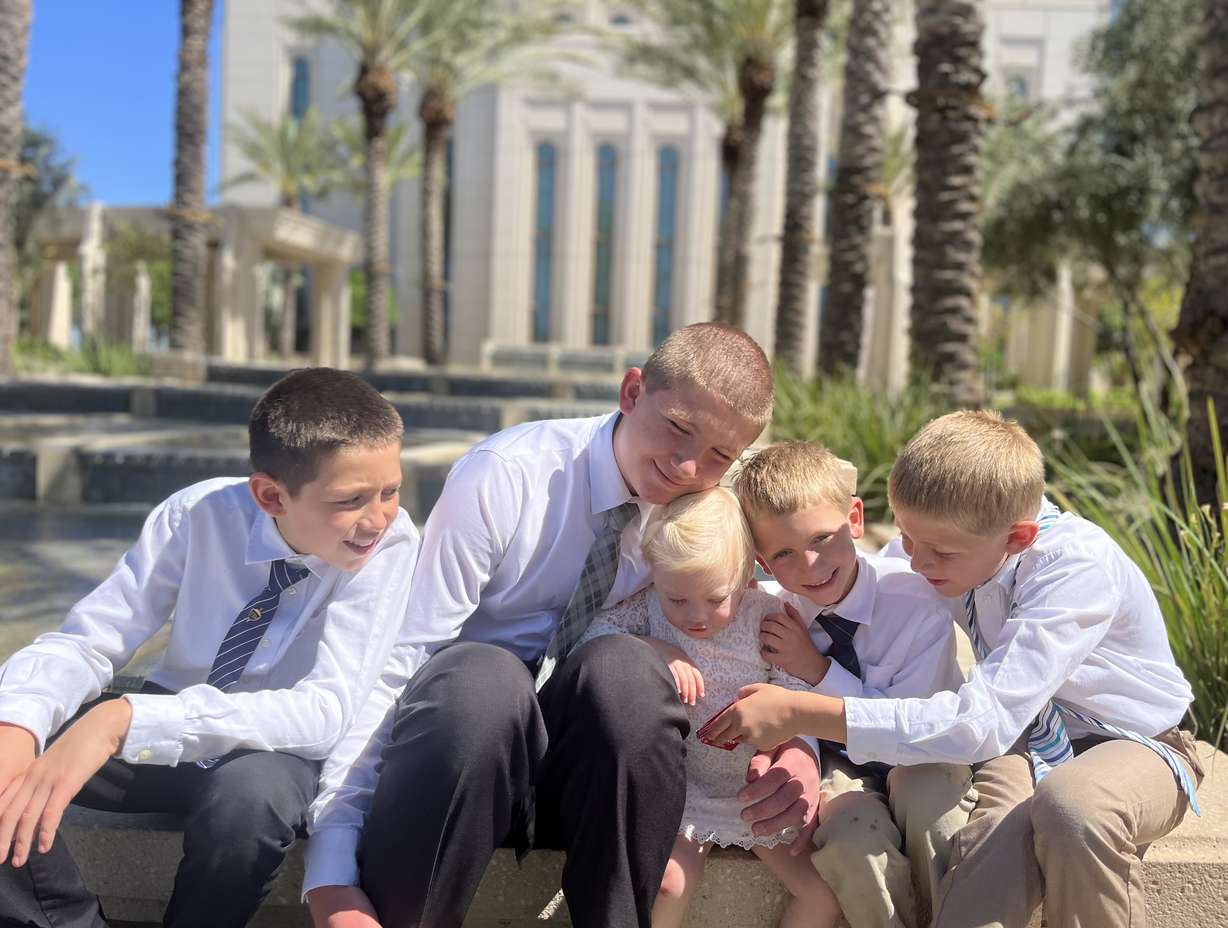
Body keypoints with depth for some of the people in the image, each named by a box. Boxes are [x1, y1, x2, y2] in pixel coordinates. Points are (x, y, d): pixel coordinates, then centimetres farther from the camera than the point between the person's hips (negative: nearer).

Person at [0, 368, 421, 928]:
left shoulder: (390, 541, -22)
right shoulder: (199, 512, -16)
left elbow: (326, 712, -30)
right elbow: (86, 642, -11)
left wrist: (125, 720, -39)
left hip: (276, 752, -2)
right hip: (163, 732, 3)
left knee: (251, 792, -37)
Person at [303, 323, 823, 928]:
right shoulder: (504, 476, -16)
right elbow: (398, 656, -19)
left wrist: (797, 744, -18)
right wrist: (331, 877, -26)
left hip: (584, 777, 3)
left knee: (625, 667, -30)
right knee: (480, 675, -36)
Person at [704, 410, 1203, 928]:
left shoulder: (1077, 567, -30)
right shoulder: (945, 538, -12)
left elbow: (984, 721, -39)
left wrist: (800, 713, -40)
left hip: (1132, 744, -3)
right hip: (1024, 739, 3)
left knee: (1071, 805, -38)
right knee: (998, 833, -33)